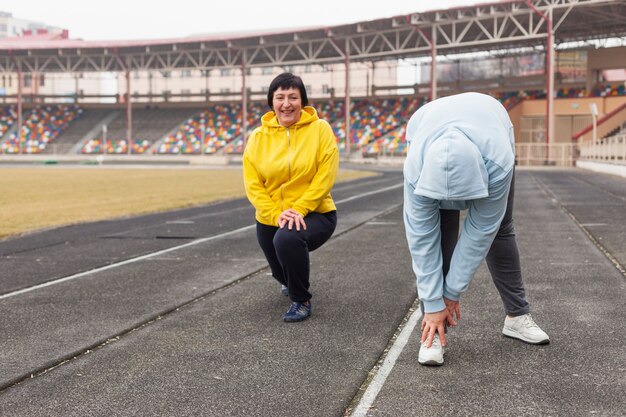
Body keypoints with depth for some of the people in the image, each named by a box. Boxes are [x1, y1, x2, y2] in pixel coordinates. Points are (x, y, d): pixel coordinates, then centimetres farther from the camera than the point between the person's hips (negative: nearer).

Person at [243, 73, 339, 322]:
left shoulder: (320, 129, -10)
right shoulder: (258, 137, -4)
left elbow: (325, 177, -15)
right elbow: (253, 184, -8)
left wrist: (299, 210, -23)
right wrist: (277, 214, -20)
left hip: (314, 214, -4)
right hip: (270, 218, 4)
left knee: (287, 238, -35)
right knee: (281, 273, 17)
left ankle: (301, 300, -12)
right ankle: (291, 283, 58)